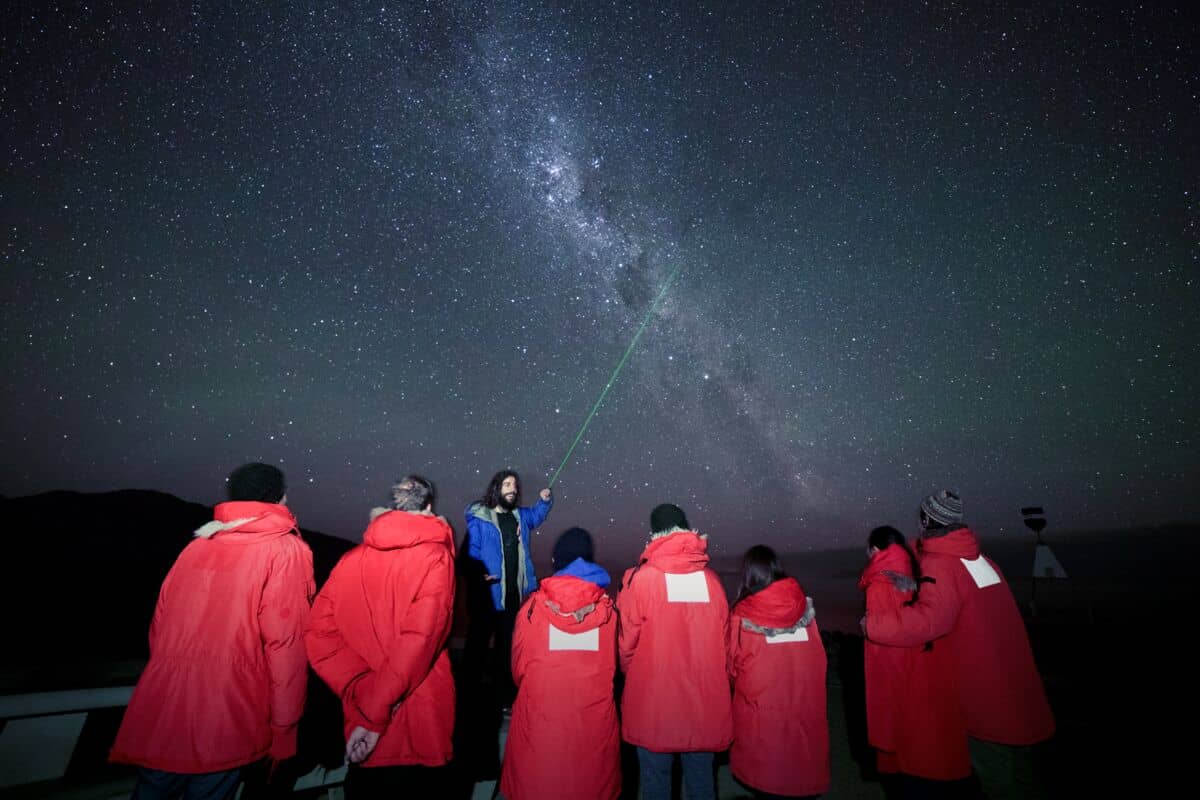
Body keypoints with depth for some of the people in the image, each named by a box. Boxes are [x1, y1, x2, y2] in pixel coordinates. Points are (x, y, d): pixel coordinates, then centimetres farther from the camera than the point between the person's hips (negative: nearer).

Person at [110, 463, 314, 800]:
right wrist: (283, 729, -5)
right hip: (222, 724, -5)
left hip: (160, 715, 6)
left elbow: (159, 627, 11)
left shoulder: (197, 545, 8)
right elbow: (285, 645, -14)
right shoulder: (285, 551, -9)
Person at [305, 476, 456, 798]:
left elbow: (318, 633, -5)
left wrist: (363, 690, -9)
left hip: (359, 720, 4)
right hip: (416, 725, -4)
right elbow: (420, 639, -22)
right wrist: (376, 714, -14)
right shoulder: (435, 556, -12)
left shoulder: (352, 559, 2)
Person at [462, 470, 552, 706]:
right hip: (487, 594, -6)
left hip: (514, 595, 6)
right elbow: (470, 552, -15)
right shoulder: (479, 519, -12)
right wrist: (478, 574, -31)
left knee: (507, 647, 19)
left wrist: (544, 500, 12)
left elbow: (536, 516, 30)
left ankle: (504, 696, 35)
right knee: (478, 643, 8)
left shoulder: (519, 516, 8)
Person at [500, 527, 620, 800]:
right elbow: (615, 666, 1)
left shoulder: (532, 608, -12)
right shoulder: (607, 609, -10)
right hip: (594, 724, 1)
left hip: (538, 719, -1)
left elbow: (518, 668, -1)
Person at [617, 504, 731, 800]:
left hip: (654, 701, -2)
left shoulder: (641, 578, -16)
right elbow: (722, 638, 0)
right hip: (705, 701, 3)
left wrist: (631, 672, 12)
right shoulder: (710, 579, -8)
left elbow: (627, 642, -9)